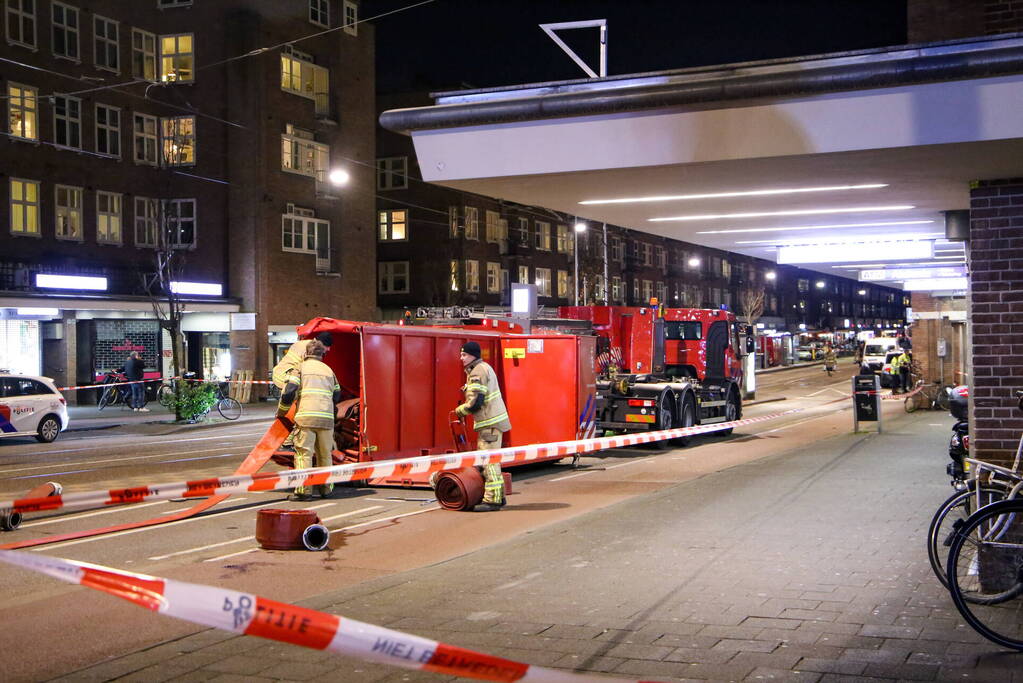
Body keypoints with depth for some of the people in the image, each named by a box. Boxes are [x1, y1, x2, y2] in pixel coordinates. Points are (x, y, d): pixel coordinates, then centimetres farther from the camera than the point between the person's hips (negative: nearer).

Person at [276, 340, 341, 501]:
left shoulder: (300, 368, 8)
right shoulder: (328, 370, 22)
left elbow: (288, 392, -2)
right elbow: (337, 396, 27)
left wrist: (281, 411, 13)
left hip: (306, 416, -4)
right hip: (326, 418, 4)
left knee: (303, 453, -4)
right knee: (325, 455, 13)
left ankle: (303, 490, -11)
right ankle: (326, 488, 18)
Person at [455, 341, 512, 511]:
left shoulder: (477, 372, -16)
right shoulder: (485, 368, 17)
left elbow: (475, 403, -21)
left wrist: (459, 411, -6)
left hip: (490, 424, -11)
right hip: (493, 420, 11)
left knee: (489, 461, -9)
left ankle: (492, 500, -8)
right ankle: (499, 496, 22)